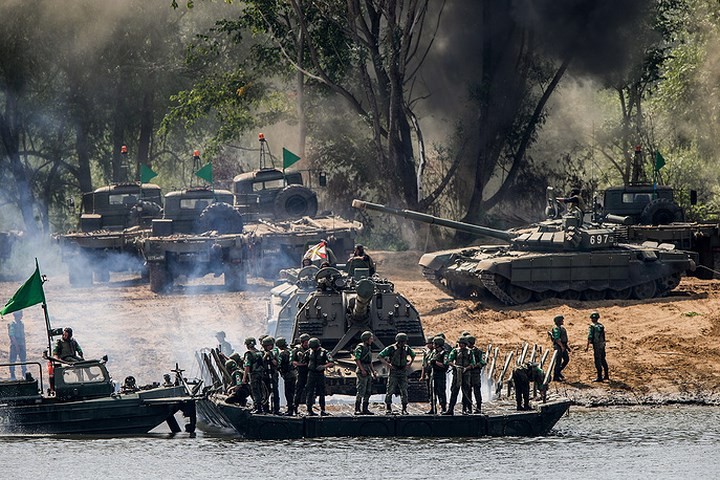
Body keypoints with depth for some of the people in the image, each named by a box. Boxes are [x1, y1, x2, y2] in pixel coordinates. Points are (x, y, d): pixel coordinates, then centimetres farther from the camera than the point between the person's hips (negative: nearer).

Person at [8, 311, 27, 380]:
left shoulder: (21, 324, 13)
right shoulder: (12, 324, -10)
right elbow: (12, 336, -16)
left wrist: (24, 345, 13)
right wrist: (16, 345, -20)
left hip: (21, 345, 7)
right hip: (14, 345, -7)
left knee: (23, 359, 8)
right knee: (13, 360, -1)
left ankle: (25, 374, 14)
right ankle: (12, 376, 2)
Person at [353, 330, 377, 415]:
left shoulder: (368, 348, 19)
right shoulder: (360, 347, -9)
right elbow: (357, 360, -15)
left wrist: (373, 372, 19)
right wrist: (362, 370, -21)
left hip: (368, 372, 9)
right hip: (362, 371, -9)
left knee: (368, 392, 8)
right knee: (361, 391, -11)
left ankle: (365, 409, 12)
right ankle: (357, 409, -10)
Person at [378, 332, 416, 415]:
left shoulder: (406, 348, 5)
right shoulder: (390, 348, -8)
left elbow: (413, 355, 26)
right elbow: (379, 356, -6)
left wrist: (409, 364, 11)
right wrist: (387, 364, -13)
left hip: (403, 372, 3)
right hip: (393, 372, -3)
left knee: (404, 391, 1)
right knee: (390, 390, -4)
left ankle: (404, 409, 6)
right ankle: (389, 409, 4)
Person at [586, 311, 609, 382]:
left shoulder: (592, 326, -12)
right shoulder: (601, 326, 10)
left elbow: (590, 337, -17)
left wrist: (587, 346, -13)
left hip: (596, 345, -7)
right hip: (602, 344, 7)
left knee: (598, 361, -4)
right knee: (603, 360, 17)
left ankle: (599, 377, -4)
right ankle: (606, 375, 24)